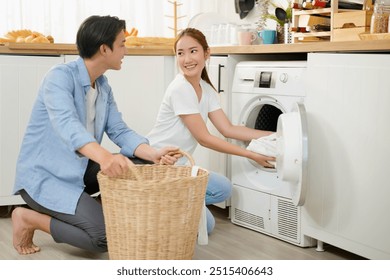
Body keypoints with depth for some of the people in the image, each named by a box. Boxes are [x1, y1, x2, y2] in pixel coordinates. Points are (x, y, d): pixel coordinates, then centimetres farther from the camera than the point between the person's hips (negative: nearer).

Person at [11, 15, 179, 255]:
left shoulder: (104, 86, 6)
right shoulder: (60, 76, -20)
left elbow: (120, 131, -1)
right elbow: (66, 124, -37)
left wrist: (153, 154, -22)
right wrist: (104, 156, -55)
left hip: (80, 170, 8)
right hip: (44, 176, -8)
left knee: (140, 165, -7)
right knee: (107, 234, -21)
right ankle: (29, 218, -3)